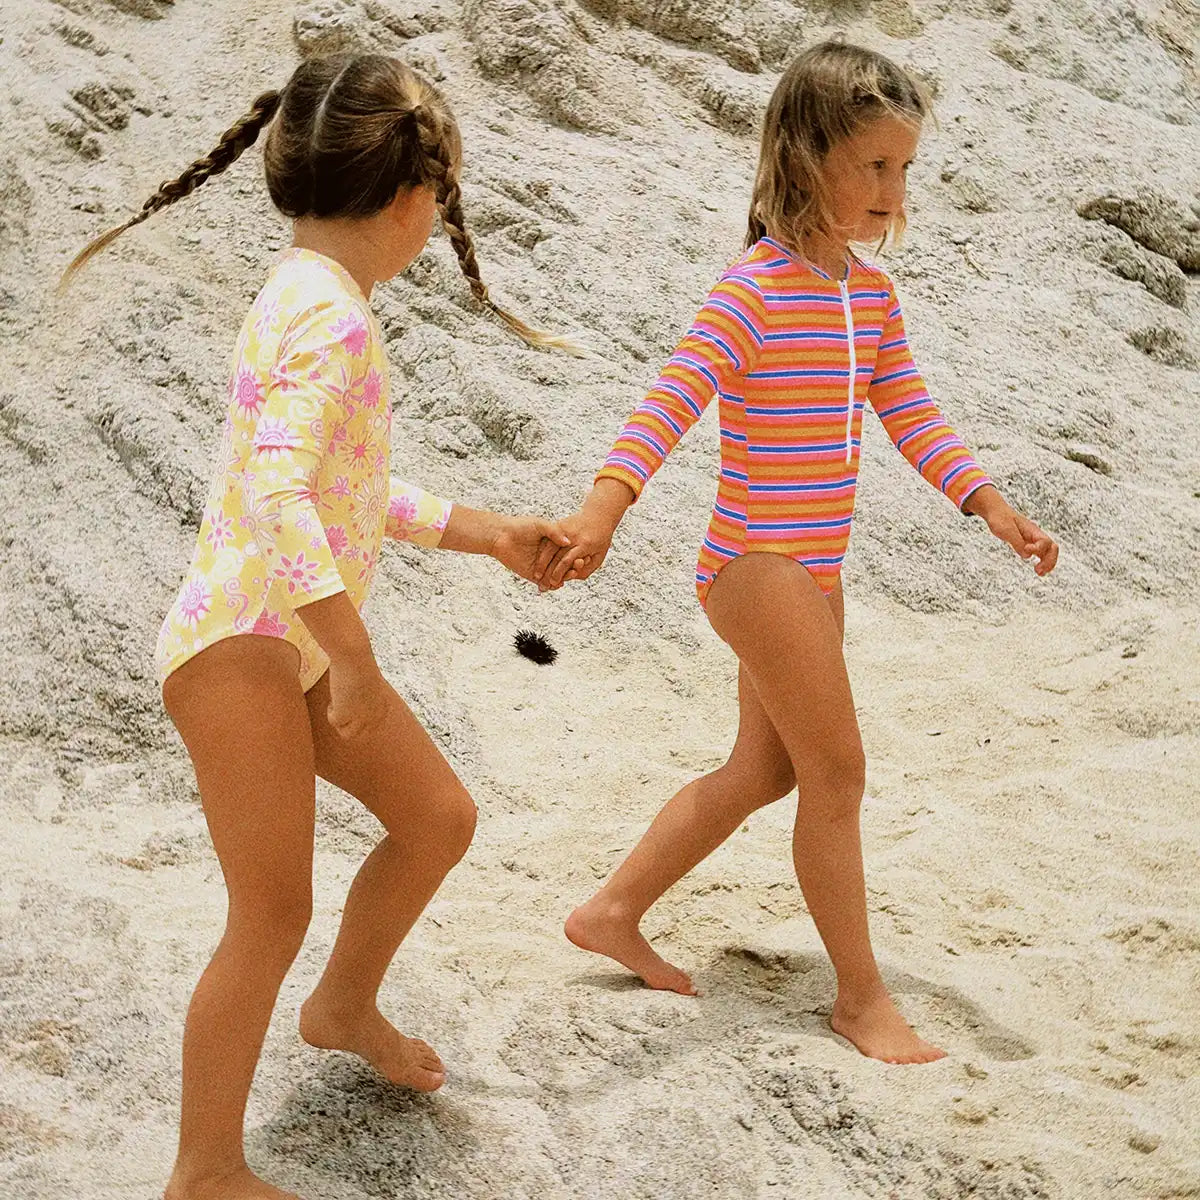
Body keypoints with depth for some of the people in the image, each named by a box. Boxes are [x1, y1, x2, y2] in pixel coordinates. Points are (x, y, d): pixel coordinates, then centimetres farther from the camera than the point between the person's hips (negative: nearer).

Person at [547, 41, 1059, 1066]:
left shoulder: (872, 294, 8)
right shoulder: (755, 290, -18)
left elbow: (911, 414, 12)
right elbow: (670, 402, -27)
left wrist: (991, 505, 3)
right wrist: (604, 508, -39)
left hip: (811, 568, 9)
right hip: (759, 561, -9)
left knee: (767, 768, 17)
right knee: (838, 767, -5)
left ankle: (613, 914, 29)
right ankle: (862, 997, 7)